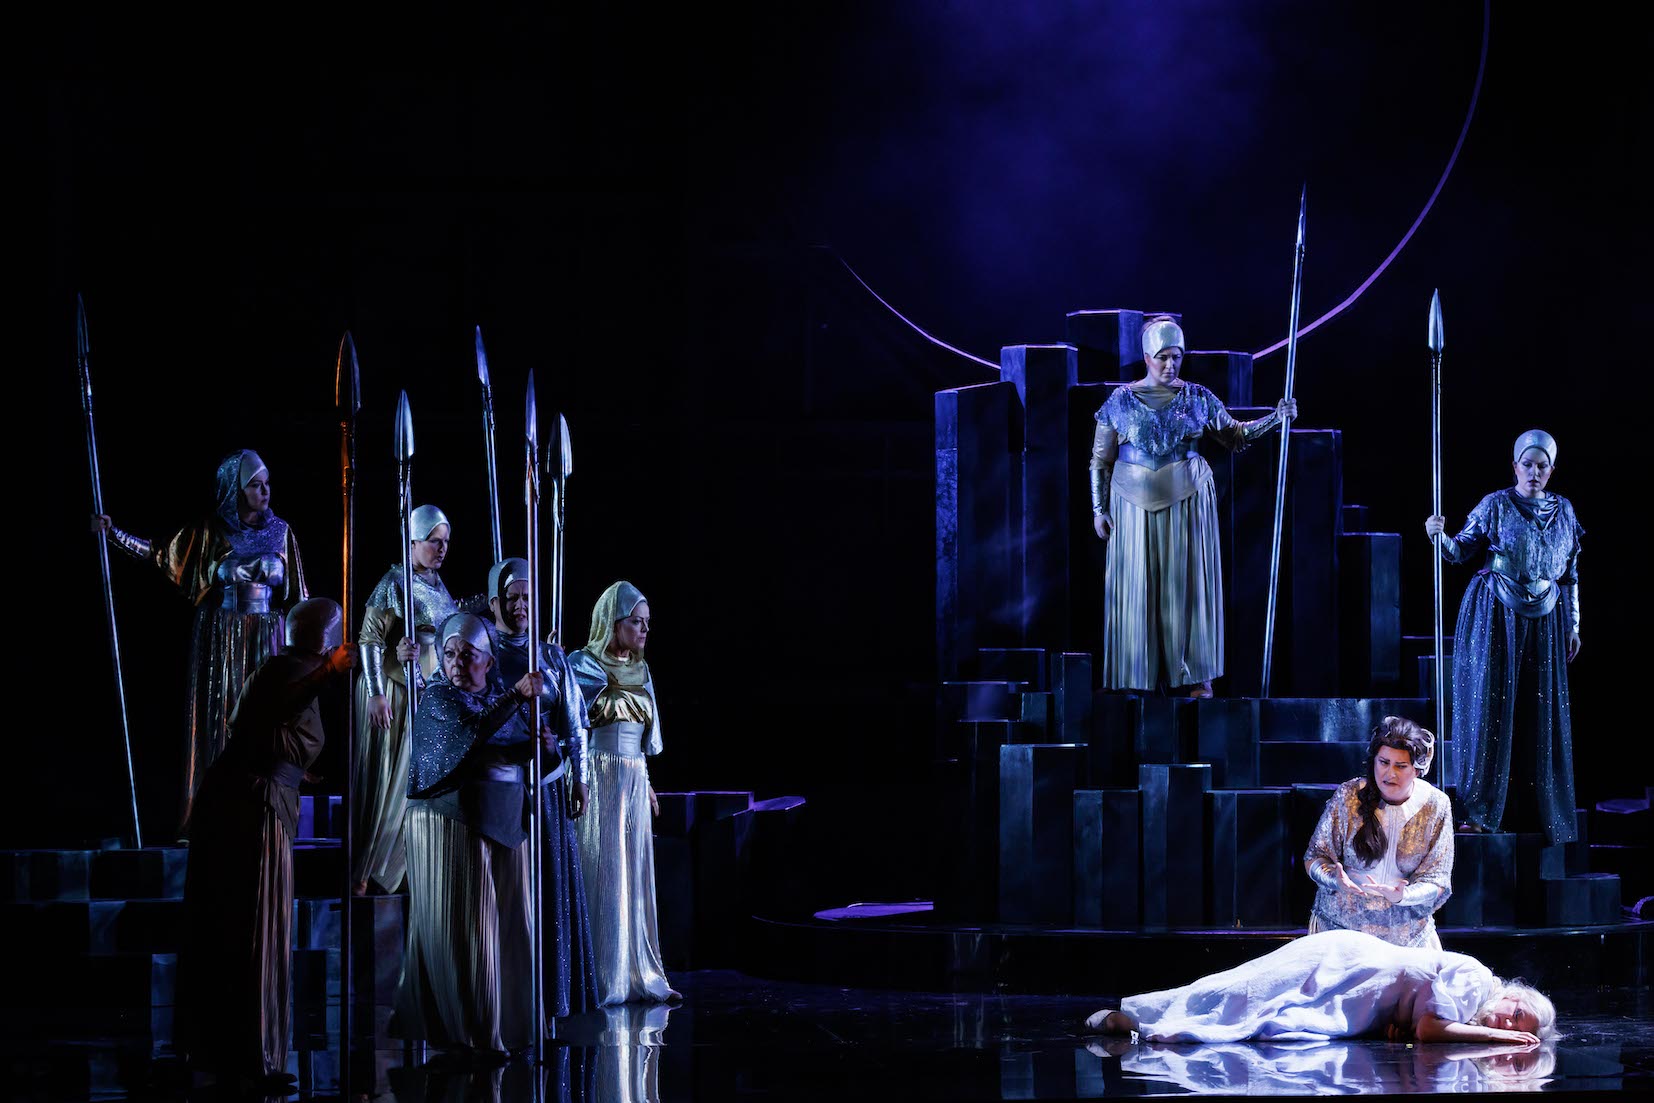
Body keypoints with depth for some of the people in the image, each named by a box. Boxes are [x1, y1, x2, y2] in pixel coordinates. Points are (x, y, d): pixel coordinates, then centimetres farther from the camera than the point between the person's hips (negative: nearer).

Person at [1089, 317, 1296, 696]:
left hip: (1187, 502, 0)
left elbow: (1234, 435, 11)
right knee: (1136, 590, -1)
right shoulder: (1121, 401, 0)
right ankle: (1138, 679, 5)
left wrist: (1275, 419, -1)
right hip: (1136, 504, 0)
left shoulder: (1197, 399, 4)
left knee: (1187, 584, -1)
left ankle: (1196, 678, 3)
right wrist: (1099, 509, 0)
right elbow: (1101, 460, 4)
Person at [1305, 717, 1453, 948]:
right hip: (1341, 923, -1)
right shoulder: (1349, 795, -8)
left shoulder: (1436, 806, -7)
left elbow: (1438, 881, -7)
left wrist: (1403, 896, -28)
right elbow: (1316, 857, -2)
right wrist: (1336, 880, -24)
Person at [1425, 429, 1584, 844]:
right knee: (1490, 705, -7)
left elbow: (1571, 573, 12)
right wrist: (1442, 537, -30)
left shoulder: (1563, 511, 8)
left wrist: (1574, 624, 12)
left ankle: (1538, 813, 10)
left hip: (1542, 622, 4)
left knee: (1540, 714, 4)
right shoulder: (1496, 506, -4)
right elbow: (1463, 549, -9)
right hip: (1495, 618, -4)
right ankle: (1479, 811, -6)